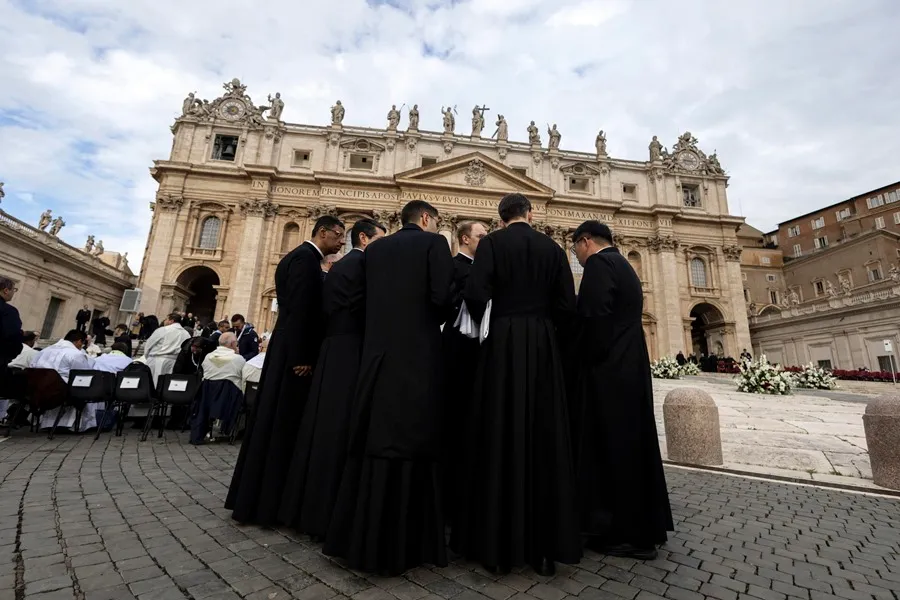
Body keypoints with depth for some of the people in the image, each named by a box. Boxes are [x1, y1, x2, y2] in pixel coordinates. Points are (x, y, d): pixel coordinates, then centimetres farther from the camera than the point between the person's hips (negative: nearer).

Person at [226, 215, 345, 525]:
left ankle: (252, 496, 26)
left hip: (287, 351, 10)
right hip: (295, 354, -10)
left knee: (271, 422, 14)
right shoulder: (305, 258, -12)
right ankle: (264, 502, 11)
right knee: (281, 424, -2)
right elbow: (300, 310, -21)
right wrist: (302, 358, -21)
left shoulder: (299, 256, 18)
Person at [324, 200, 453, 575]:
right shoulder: (434, 243, 0)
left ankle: (360, 536, 26)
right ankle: (402, 541, 13)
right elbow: (443, 298, -10)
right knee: (410, 443, 2)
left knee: (373, 440, 13)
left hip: (376, 354, 6)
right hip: (417, 355, -5)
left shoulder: (375, 248, 15)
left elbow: (364, 299, 12)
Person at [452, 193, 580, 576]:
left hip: (503, 343, -2)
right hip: (544, 346, 3)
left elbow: (475, 294, -12)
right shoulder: (552, 248, 9)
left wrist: (480, 326, 7)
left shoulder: (492, 243, 1)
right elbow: (567, 305, 2)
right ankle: (545, 547, 18)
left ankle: (497, 546, 13)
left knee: (499, 437, 4)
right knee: (544, 441, 8)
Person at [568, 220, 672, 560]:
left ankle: (626, 534, 11)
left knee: (611, 448, -1)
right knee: (631, 444, 16)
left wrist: (583, 361, -9)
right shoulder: (623, 265, 18)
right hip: (631, 368, 10)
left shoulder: (598, 263, -11)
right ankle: (644, 527, 29)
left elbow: (594, 316, -22)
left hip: (608, 372, -10)